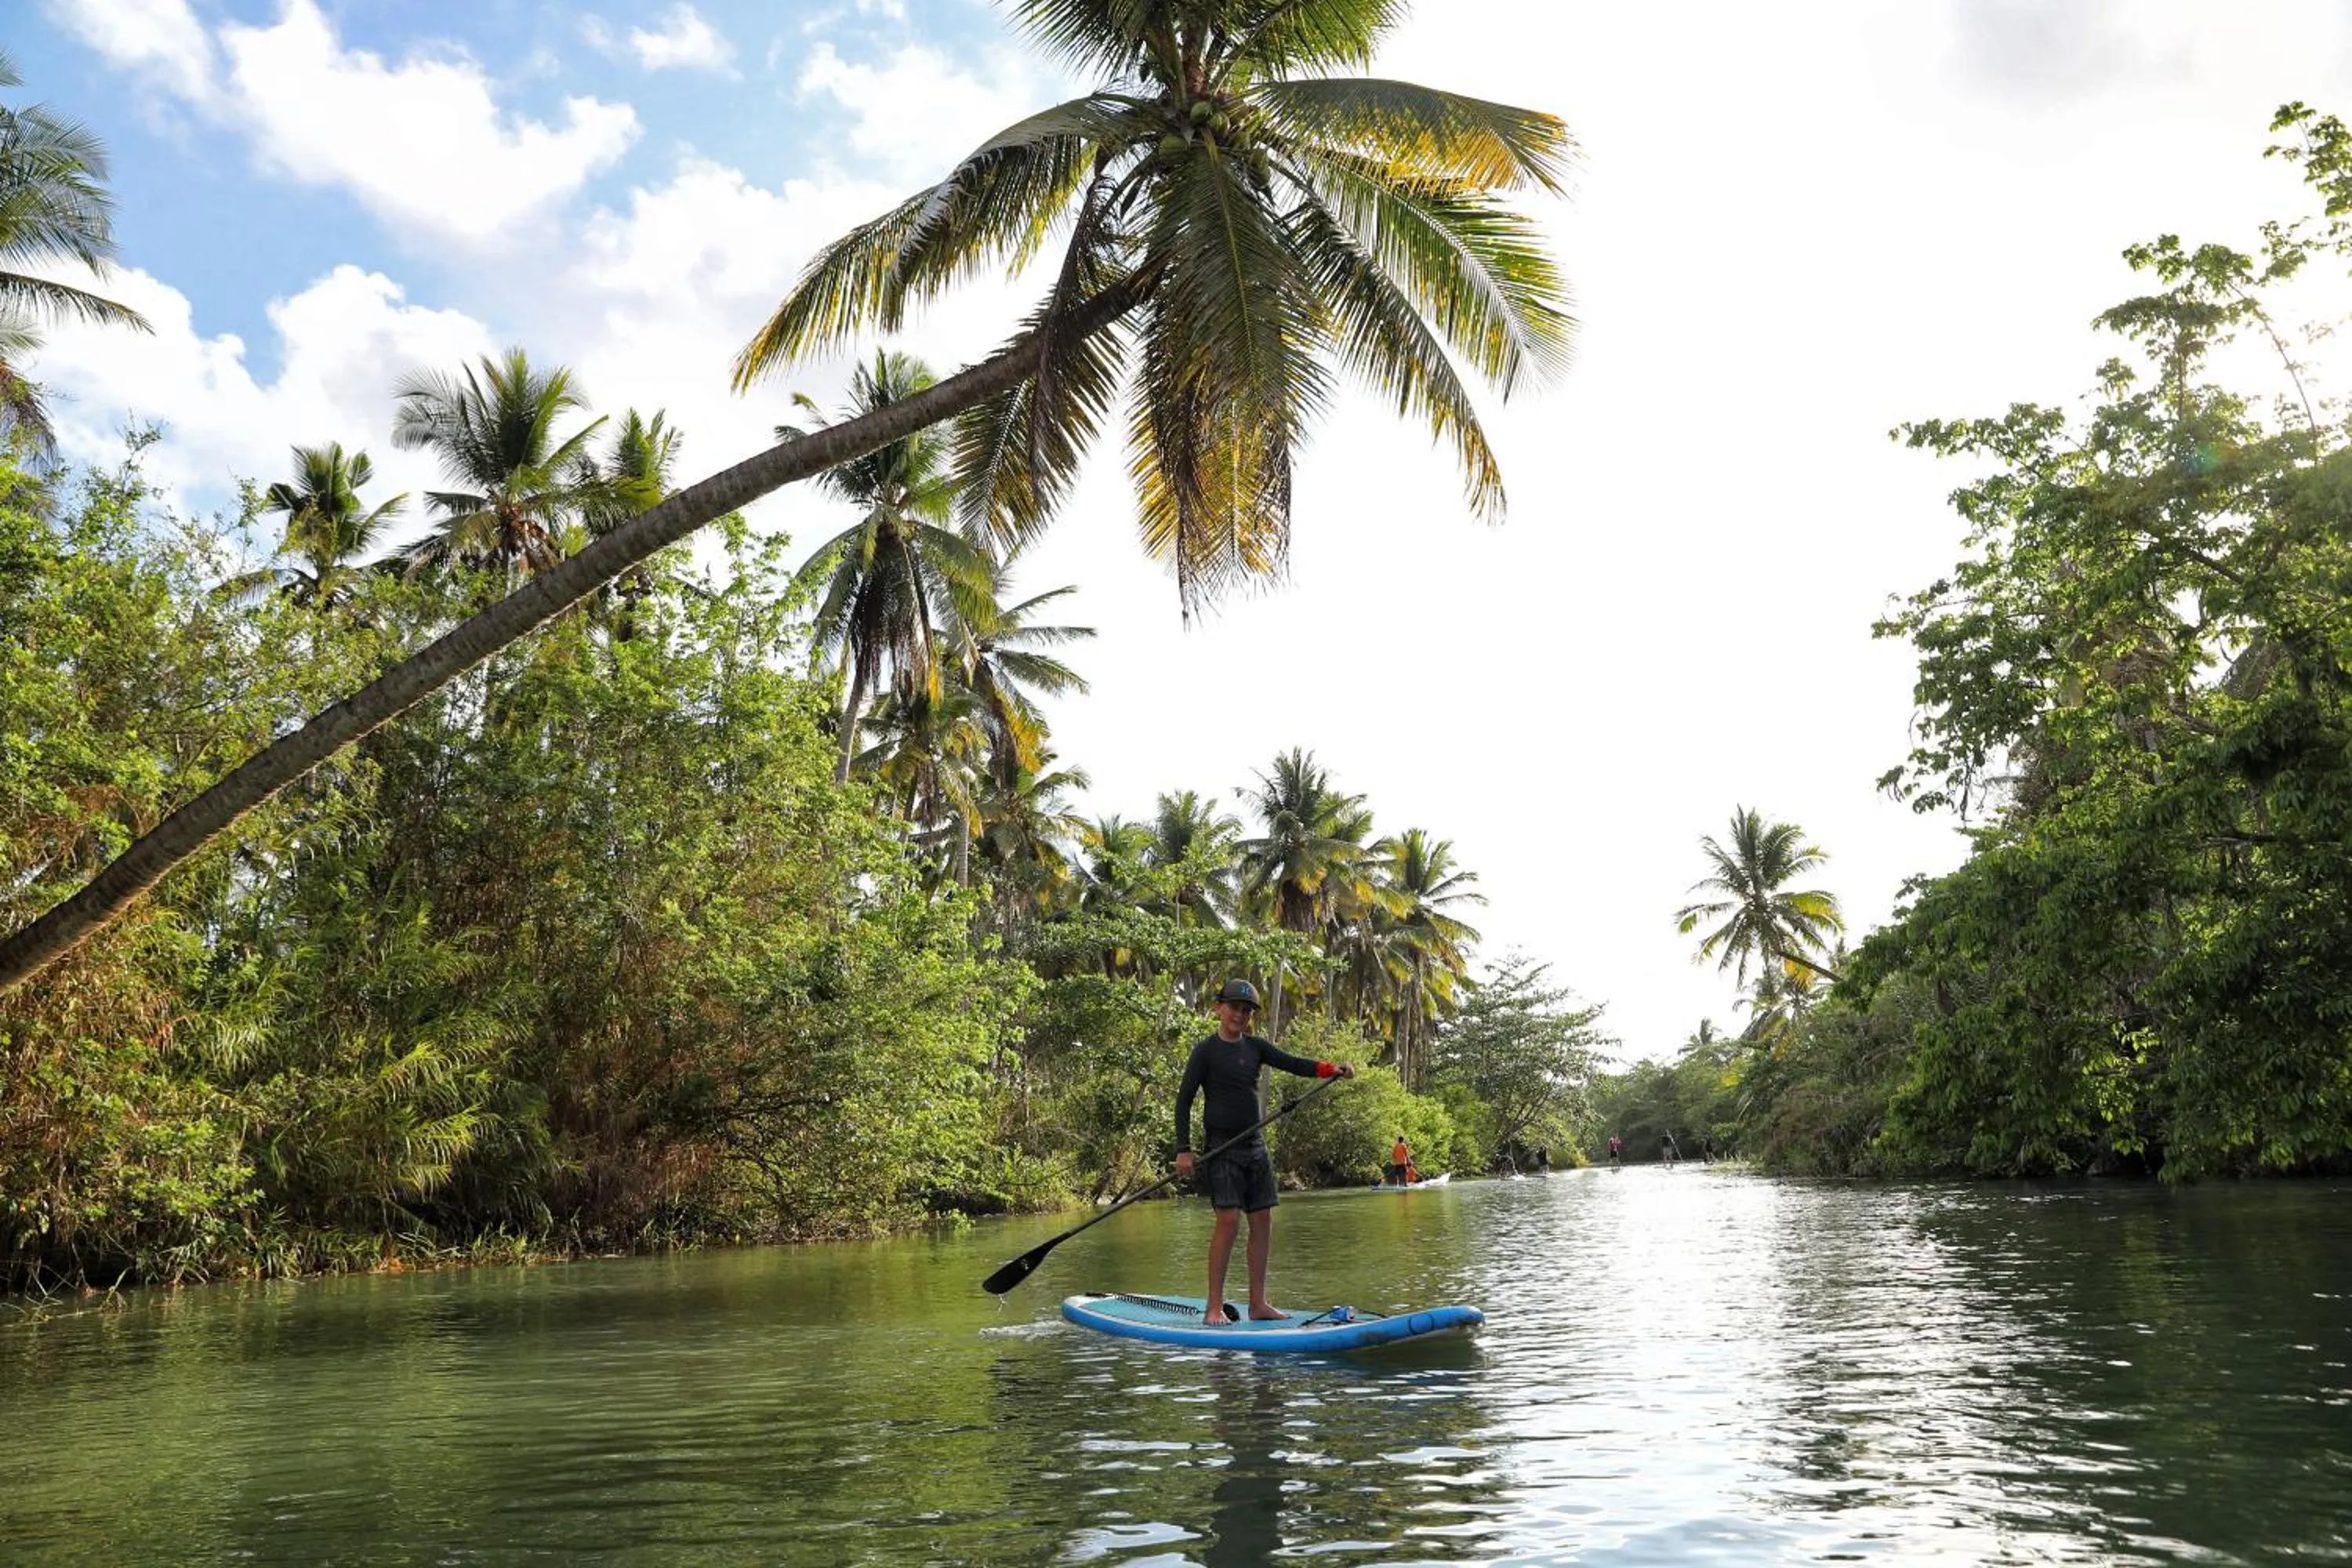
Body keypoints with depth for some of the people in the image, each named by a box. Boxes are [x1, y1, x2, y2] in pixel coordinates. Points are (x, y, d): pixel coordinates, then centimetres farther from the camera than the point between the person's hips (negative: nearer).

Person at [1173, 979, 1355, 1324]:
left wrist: (1332, 1069, -16)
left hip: (1254, 1144, 6)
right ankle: (1215, 1306, -8)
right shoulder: (1207, 1050, -4)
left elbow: (1292, 1064, 1)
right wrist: (1183, 1150, -14)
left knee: (1262, 1219, 4)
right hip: (1220, 1146, -6)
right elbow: (1184, 1099, -7)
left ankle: (1258, 1303, 10)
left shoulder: (1255, 1047, 12)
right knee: (1228, 1218, -13)